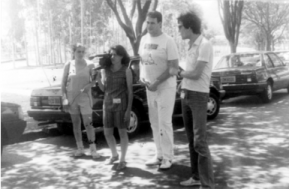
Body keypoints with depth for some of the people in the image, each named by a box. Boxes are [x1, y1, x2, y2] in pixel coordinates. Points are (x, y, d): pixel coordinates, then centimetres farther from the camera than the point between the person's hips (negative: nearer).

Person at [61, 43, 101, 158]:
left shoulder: (89, 65, -2)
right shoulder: (68, 65, 2)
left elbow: (94, 80, 4)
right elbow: (63, 83, 5)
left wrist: (89, 85, -17)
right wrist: (64, 97, -4)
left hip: (85, 97, -2)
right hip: (72, 98, 2)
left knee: (88, 123, -7)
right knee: (76, 124, 8)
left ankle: (93, 149, -3)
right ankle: (80, 148, 19)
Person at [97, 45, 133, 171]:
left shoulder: (126, 71, -6)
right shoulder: (105, 70, 4)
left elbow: (130, 91, -6)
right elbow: (103, 89, 8)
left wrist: (129, 109, -11)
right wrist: (98, 79, -10)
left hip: (121, 104, -4)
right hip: (108, 103, 4)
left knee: (122, 132, 3)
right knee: (107, 133, 9)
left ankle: (122, 160, 15)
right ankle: (114, 155, 31)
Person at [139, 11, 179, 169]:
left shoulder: (168, 41, -14)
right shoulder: (144, 39, 7)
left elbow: (174, 67, -16)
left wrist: (156, 83, -18)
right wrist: (142, 77, 1)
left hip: (165, 87, -6)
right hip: (150, 87, 7)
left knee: (164, 123, -3)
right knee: (154, 122, 11)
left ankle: (167, 157, 10)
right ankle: (159, 155, 22)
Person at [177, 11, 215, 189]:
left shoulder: (205, 45, -13)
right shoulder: (191, 46, 12)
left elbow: (196, 74, -16)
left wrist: (178, 72, -1)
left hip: (198, 96, -8)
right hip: (186, 95, 8)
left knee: (200, 141, -9)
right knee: (191, 140, 12)